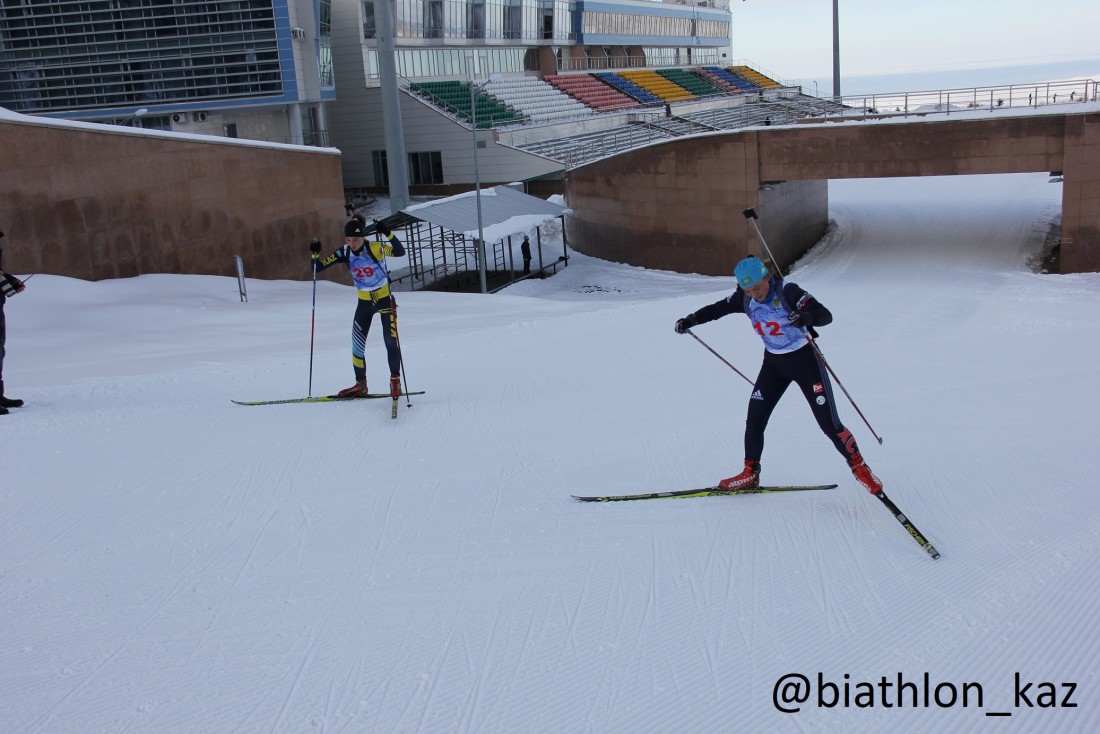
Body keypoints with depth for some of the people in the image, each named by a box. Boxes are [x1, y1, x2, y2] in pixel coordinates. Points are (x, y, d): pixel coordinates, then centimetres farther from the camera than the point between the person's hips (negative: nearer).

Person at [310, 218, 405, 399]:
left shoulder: (376, 247, -18)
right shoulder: (345, 252, -7)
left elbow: (400, 252, -34)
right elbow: (319, 267, -4)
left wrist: (388, 234, -47)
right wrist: (315, 254, -24)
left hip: (385, 299, -4)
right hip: (364, 302, 4)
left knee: (391, 341, -12)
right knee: (357, 344, 4)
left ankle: (395, 380, 6)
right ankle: (360, 385, 19)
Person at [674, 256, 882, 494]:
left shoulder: (788, 292, -24)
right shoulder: (745, 298, -8)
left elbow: (826, 316, -29)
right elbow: (717, 309, 8)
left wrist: (806, 317, -50)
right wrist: (691, 320, -1)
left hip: (805, 360, -5)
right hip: (773, 363, 5)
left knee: (828, 422, -5)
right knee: (754, 419, -1)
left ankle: (858, 466, 15)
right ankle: (751, 474, 15)